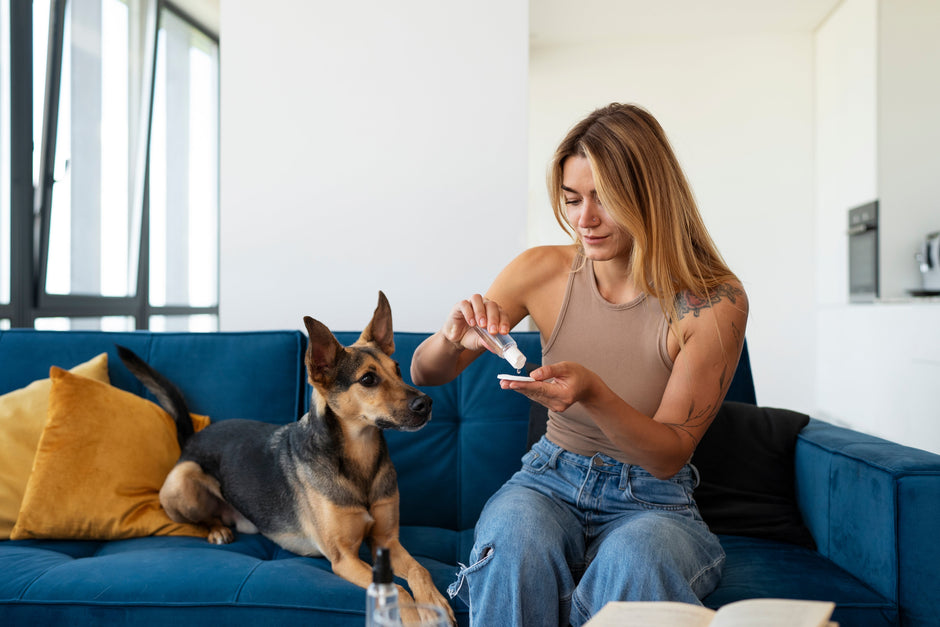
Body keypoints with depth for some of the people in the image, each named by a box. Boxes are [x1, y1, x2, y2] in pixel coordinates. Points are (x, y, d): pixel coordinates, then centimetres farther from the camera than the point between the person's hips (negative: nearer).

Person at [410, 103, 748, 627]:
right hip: (550, 482, 2)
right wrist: (453, 340, -23)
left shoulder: (715, 301, -14)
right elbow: (425, 375, 2)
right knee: (515, 537, -33)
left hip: (652, 500, -1)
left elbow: (669, 456, -11)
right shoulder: (542, 270, -7)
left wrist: (592, 393, -31)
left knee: (634, 558, -35)